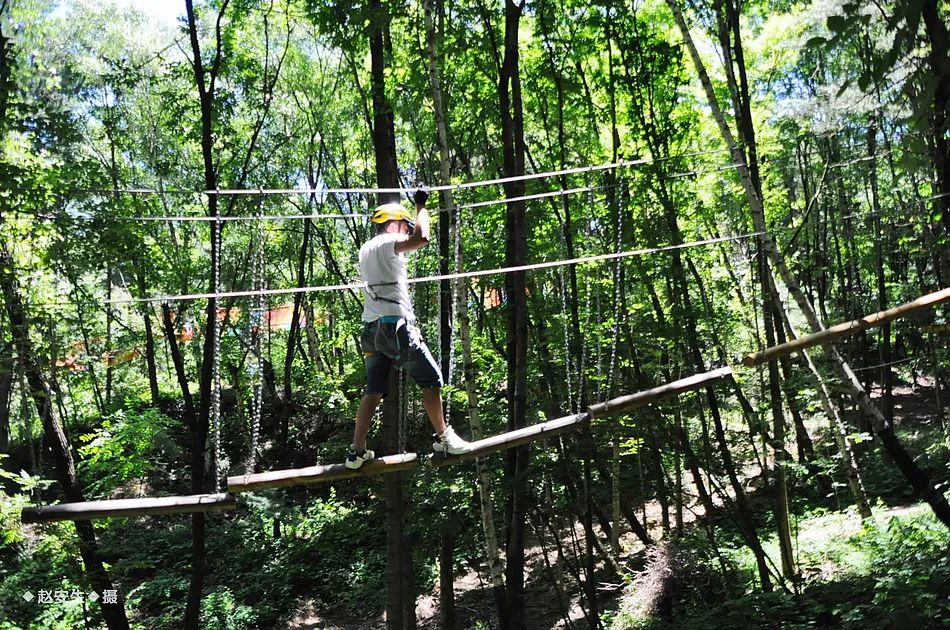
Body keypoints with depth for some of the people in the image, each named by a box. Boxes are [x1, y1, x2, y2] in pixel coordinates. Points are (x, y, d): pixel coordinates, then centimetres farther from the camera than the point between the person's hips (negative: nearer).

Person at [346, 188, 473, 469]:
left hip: (371, 328, 8)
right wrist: (421, 206, -5)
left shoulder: (365, 250, 19)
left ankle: (357, 451, 6)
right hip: (396, 325, -8)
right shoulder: (386, 243, -5)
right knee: (431, 379, 3)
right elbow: (422, 238, -22)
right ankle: (443, 438, 9)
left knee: (374, 390, 9)